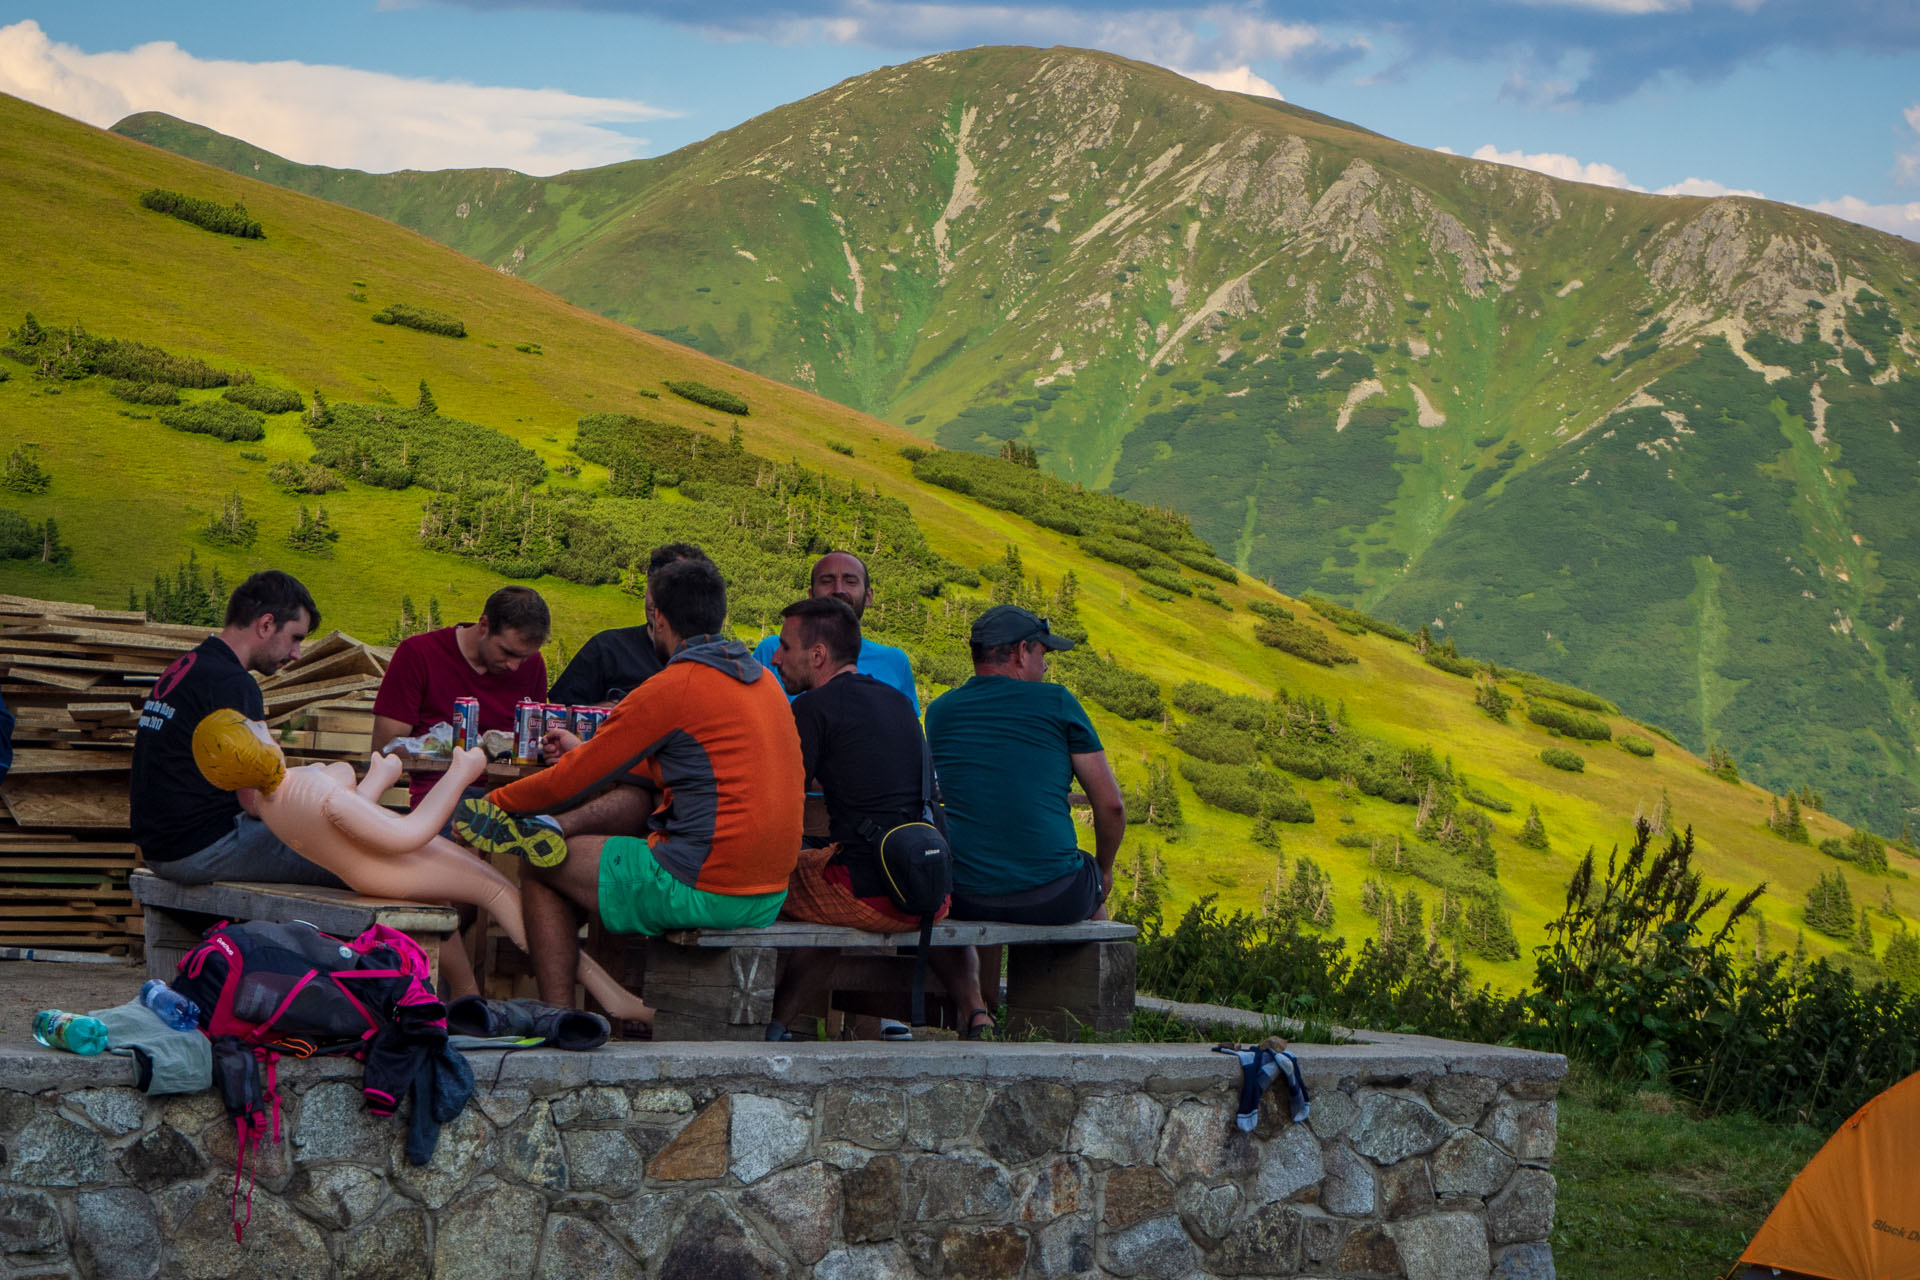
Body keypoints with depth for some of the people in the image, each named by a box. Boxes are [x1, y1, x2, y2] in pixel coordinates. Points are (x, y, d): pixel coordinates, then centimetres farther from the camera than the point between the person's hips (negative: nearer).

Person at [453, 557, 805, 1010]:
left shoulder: (670, 690, -13)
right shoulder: (762, 680, 13)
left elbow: (571, 781, -4)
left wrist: (495, 803, 13)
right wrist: (590, 752, 38)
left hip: (701, 891, -9)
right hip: (769, 898, 9)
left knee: (541, 869, 10)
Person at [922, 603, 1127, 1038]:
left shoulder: (940, 712, 7)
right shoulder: (1056, 702, -1)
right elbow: (1111, 805, 0)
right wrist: (1104, 870, 17)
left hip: (969, 899, 1)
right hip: (1054, 897, -1)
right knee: (1093, 896, 36)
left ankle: (975, 1010, 17)